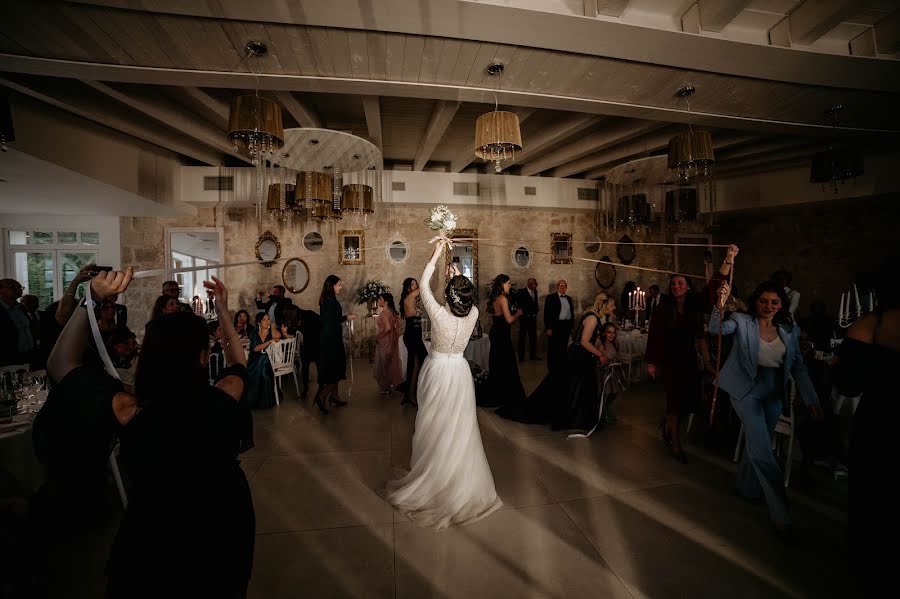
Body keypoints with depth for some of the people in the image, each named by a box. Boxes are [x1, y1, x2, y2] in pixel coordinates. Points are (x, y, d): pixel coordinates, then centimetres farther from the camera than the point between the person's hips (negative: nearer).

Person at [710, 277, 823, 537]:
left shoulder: (790, 331, 3)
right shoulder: (742, 321, -8)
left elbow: (799, 367, 5)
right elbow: (716, 329, -26)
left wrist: (812, 400, -2)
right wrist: (720, 304, -43)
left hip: (774, 393, 5)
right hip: (747, 390, -4)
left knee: (757, 444, 17)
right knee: (762, 449, -7)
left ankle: (748, 488, 40)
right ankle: (780, 513, 4)